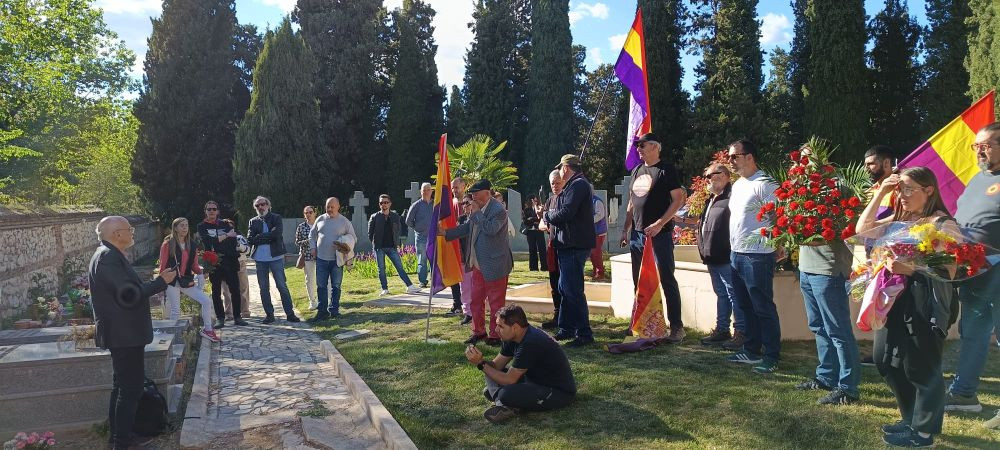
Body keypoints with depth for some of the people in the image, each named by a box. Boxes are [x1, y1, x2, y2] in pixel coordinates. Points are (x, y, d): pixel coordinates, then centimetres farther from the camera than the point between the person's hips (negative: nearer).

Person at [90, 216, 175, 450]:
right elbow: (128, 295, -25)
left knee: (122, 385, 19)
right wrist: (161, 281, -17)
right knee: (131, 387, -4)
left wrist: (157, 282, 11)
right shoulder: (108, 257, -20)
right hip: (124, 334, -11)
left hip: (123, 333, 11)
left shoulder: (110, 255, 13)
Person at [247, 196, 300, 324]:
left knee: (282, 286, -1)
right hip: (260, 258, 3)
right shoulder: (253, 221, 9)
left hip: (275, 257, -3)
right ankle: (269, 314, 16)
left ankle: (290, 313, 4)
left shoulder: (276, 218, 1)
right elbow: (250, 239, -3)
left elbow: (276, 234, -15)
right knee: (264, 288, 7)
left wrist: (259, 237, -9)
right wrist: (268, 236, -11)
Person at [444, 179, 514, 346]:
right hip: (478, 264, 9)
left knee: (495, 302, 3)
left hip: (494, 265, -9)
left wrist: (475, 213, -20)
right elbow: (467, 227, 15)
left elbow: (490, 229, -29)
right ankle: (478, 331, 29)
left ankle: (495, 335, 15)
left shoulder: (498, 210, -16)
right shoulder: (477, 209, 8)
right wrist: (445, 232, 7)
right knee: (476, 300, 16)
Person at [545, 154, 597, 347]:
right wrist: (550, 216, 4)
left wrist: (546, 215, -5)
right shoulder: (576, 184, 19)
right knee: (565, 288, 16)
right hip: (569, 245, 11)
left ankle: (584, 334, 1)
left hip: (574, 245, -11)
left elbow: (565, 214, -22)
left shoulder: (578, 185, -14)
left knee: (573, 291, -7)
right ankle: (567, 329, 26)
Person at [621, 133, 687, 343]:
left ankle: (676, 327, 0)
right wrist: (626, 229, 15)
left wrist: (659, 224, -19)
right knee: (639, 281, 11)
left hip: (660, 234, -8)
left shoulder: (666, 169, -5)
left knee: (666, 280, -6)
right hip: (637, 234, 8)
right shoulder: (637, 171, 16)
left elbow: (678, 199, -11)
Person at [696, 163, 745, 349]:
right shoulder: (712, 199, 19)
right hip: (713, 258, 10)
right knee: (721, 294, 16)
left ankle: (741, 332, 4)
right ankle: (722, 329, 24)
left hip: (726, 258, -10)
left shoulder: (731, 198, -15)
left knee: (734, 294, -4)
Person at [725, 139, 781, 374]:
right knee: (746, 306, 16)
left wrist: (778, 247, -18)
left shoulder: (764, 185, -13)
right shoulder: (737, 185, 15)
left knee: (763, 308, -1)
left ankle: (771, 357, 8)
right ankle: (751, 351, 28)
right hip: (737, 254, 9)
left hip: (757, 256, -9)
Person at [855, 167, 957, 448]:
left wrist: (909, 269, -26)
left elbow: (948, 271, -15)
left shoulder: (943, 223, -9)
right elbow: (862, 229, 4)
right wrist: (880, 194, 3)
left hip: (925, 301, -8)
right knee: (886, 361, 13)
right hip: (895, 298, 8)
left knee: (921, 367, 1)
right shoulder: (900, 219, 12)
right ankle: (911, 419, 31)